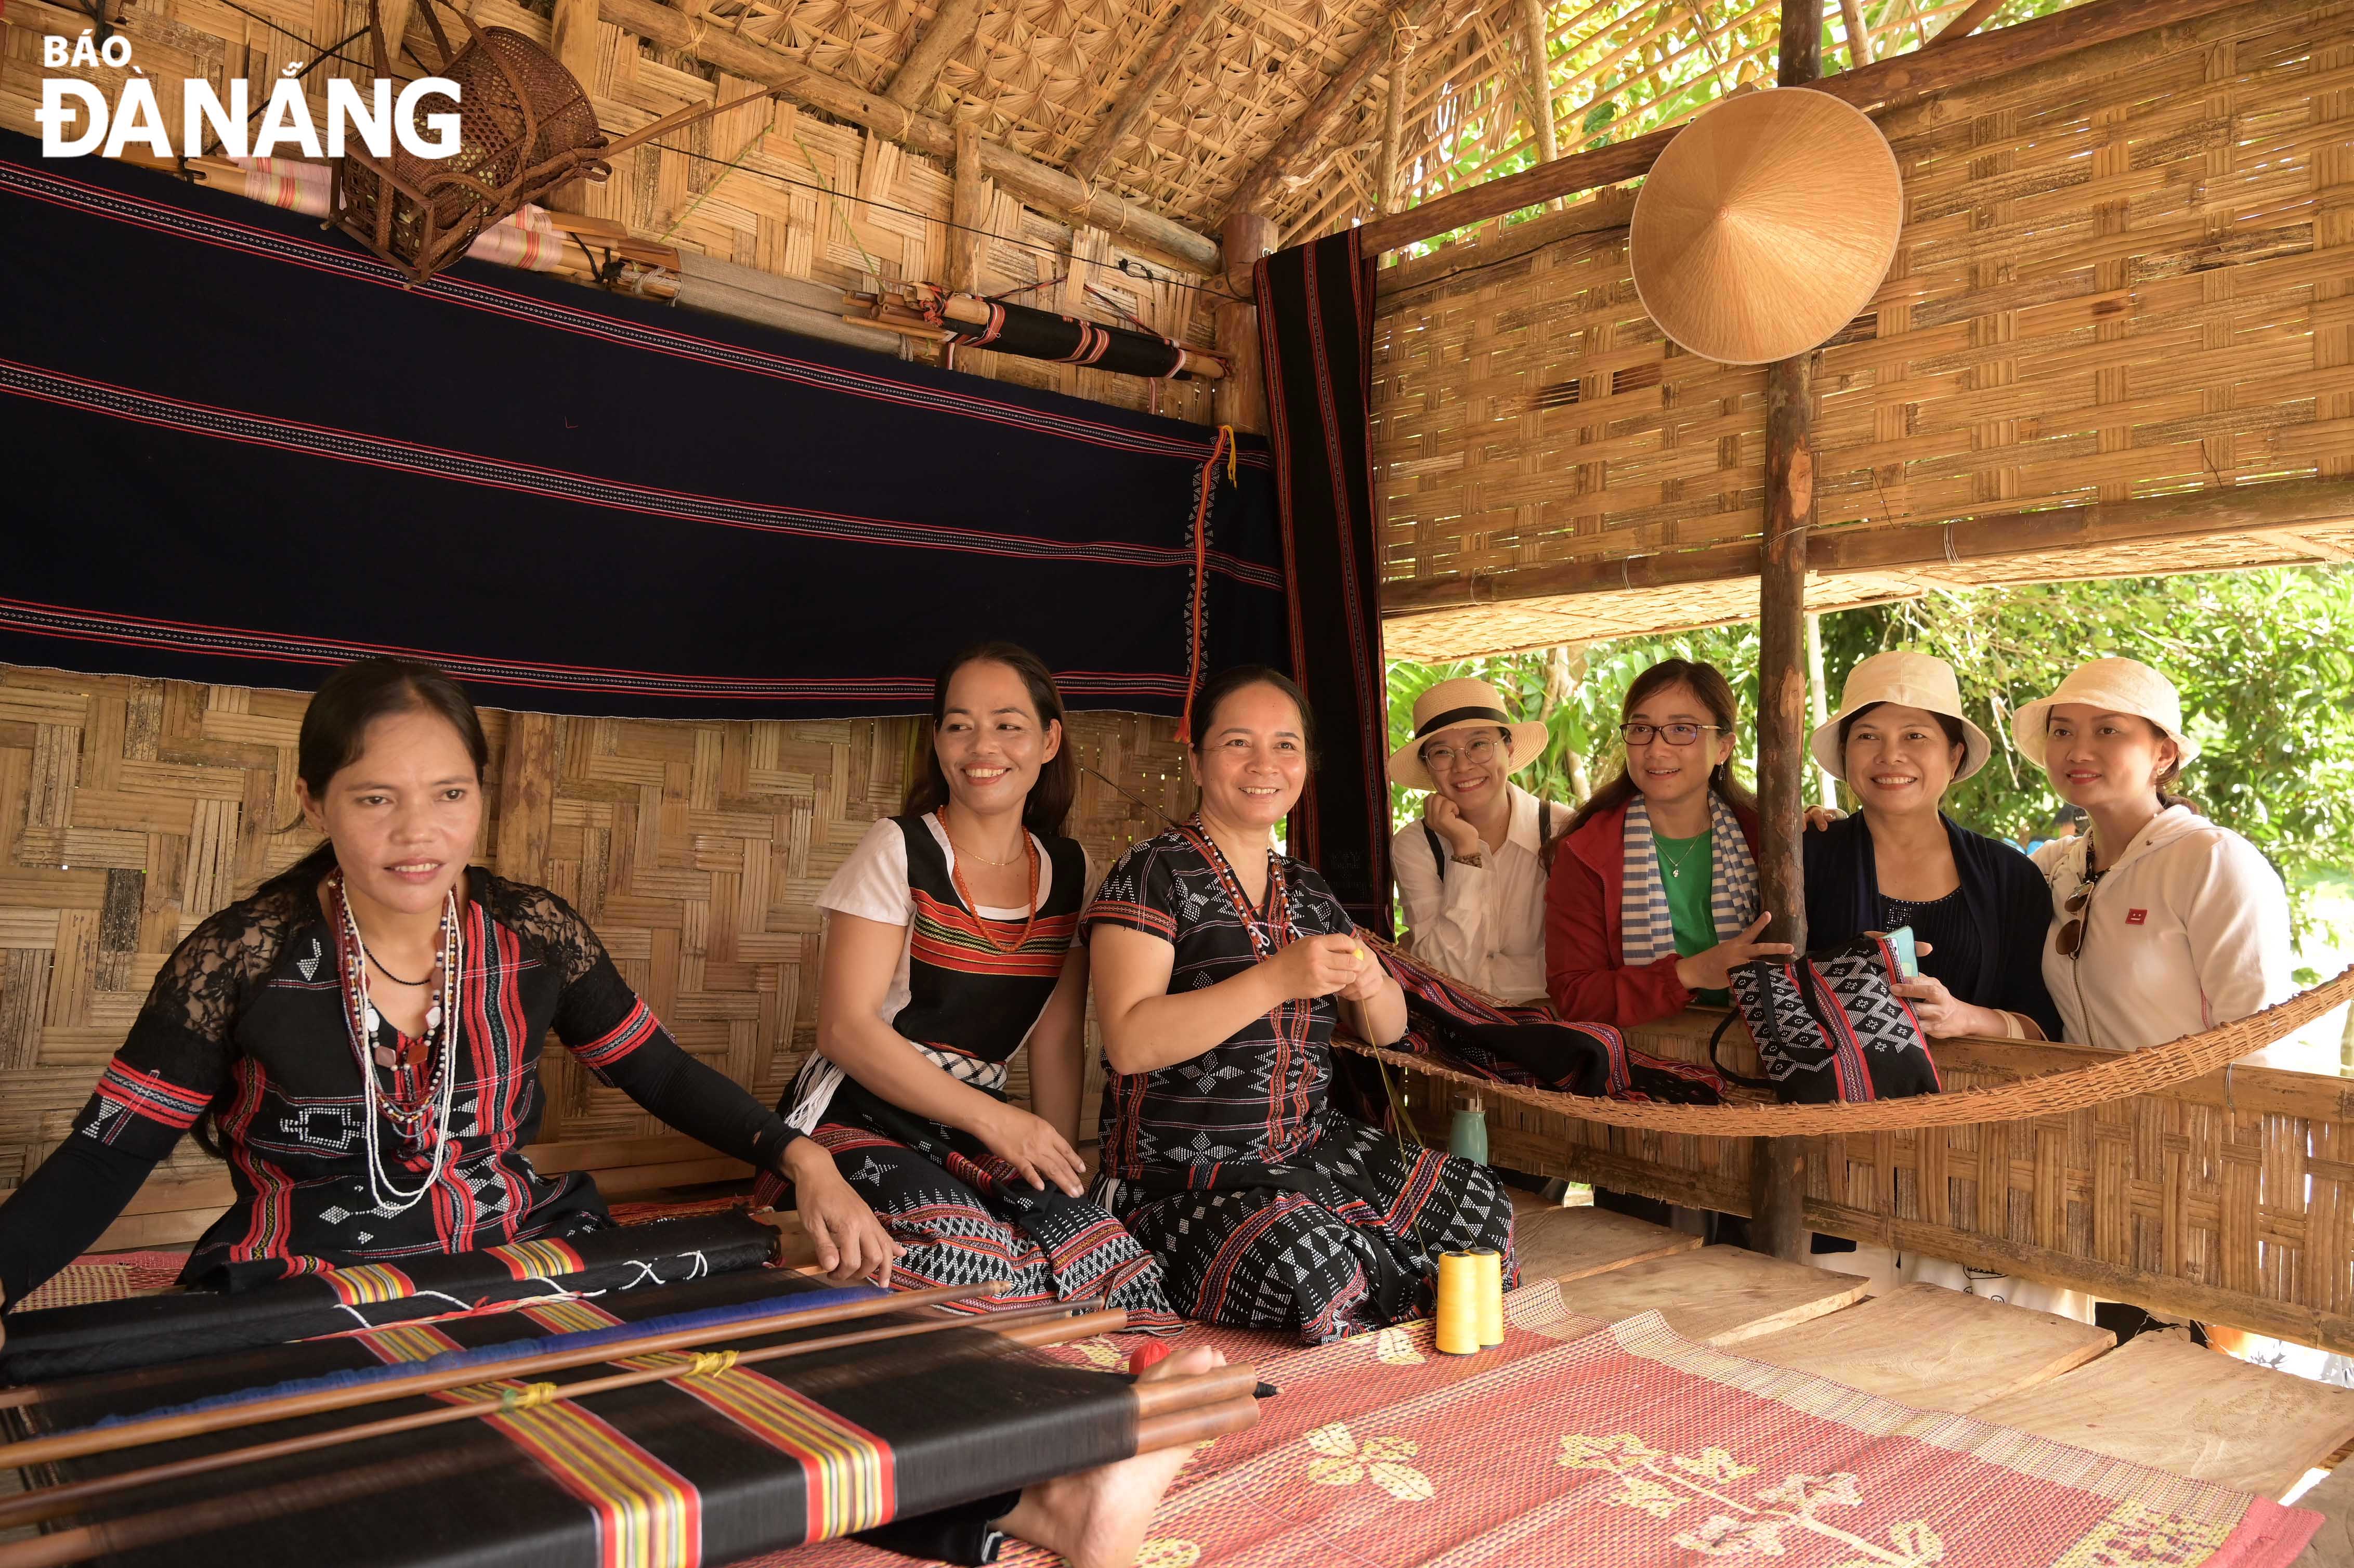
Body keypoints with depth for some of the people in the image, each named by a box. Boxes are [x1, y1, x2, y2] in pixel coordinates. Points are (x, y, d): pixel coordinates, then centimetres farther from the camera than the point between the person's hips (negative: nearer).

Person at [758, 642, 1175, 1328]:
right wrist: (995, 1120, -18)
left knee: (1100, 1249, -26)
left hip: (975, 1130, 3)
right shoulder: (900, 850, -7)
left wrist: (1060, 1162, -6)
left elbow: (1058, 1039, 7)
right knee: (971, 1258, -31)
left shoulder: (1068, 870, 7)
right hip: (858, 1120, -3)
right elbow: (845, 1027, -13)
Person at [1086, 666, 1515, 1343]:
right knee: (1314, 1264, -31)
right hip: (1179, 1180, -6)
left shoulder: (1308, 892, 12)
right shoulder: (1153, 874, -8)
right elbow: (1129, 1042, -19)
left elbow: (1387, 1030, 17)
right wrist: (1277, 981, -27)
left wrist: (1372, 987, -8)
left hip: (1312, 1150, 6)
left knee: (1480, 1207, -12)